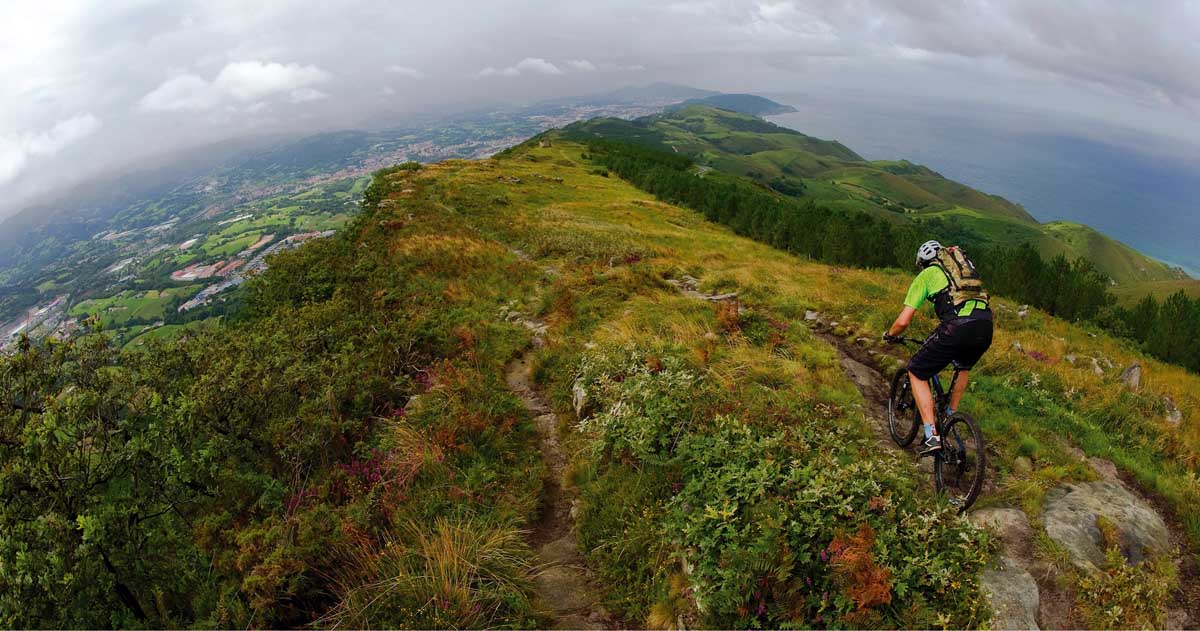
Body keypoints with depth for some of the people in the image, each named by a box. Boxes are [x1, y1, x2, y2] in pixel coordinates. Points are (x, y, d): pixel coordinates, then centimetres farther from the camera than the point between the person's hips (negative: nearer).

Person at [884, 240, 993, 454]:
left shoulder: (926, 275, 16)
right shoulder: (965, 264, 32)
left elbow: (903, 321, 8)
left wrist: (889, 335, 29)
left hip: (956, 327, -6)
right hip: (985, 325, 6)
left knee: (916, 373, 11)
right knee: (964, 367, 37)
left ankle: (932, 436, 2)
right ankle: (950, 417, 41)